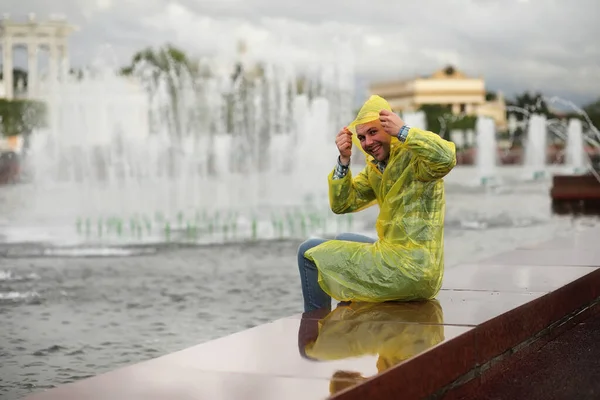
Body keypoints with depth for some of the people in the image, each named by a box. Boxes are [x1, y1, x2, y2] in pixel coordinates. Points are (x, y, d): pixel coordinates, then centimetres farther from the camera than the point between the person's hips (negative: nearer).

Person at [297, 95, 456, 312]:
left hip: (410, 271, -9)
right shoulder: (375, 167, 12)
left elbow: (446, 158, -36)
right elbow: (341, 205, 7)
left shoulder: (413, 156, -14)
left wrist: (403, 131, -30)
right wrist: (344, 159, -5)